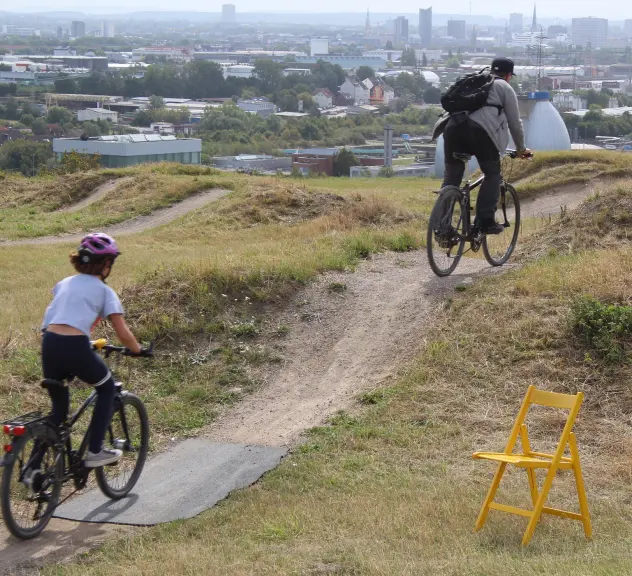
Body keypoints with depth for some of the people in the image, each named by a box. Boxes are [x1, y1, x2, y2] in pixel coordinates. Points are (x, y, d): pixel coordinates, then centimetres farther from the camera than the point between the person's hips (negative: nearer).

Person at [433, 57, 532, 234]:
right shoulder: (505, 88, 19)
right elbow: (515, 122, 18)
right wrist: (521, 149, 32)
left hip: (453, 125, 5)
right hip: (479, 128, -5)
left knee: (451, 176, 10)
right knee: (492, 174, 9)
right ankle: (485, 221, -1)